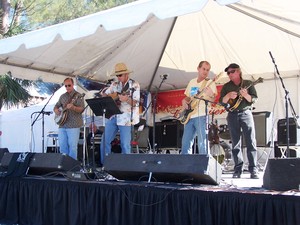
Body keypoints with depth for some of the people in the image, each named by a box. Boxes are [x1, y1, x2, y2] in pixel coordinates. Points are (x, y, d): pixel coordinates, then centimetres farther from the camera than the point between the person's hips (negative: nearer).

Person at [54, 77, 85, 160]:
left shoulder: (78, 96, -1)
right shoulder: (62, 96, 17)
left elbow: (82, 109, -12)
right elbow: (56, 107, 24)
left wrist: (73, 107, -31)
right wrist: (57, 111, 1)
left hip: (73, 126, -6)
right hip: (62, 125, 6)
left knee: (72, 146, -7)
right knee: (62, 146, 6)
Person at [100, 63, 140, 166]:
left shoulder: (134, 85, -4)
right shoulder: (114, 84, 12)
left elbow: (135, 103, -11)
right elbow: (104, 94, 17)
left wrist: (126, 99, -30)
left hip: (126, 118, -5)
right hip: (112, 116, 5)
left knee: (125, 145, -5)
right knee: (105, 141, 5)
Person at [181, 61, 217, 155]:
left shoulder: (210, 83, 0)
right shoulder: (191, 82, 18)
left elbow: (213, 99, -12)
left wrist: (211, 95, -33)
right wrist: (184, 101, 5)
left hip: (202, 116, -6)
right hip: (189, 116, 6)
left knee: (202, 143, -9)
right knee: (185, 142, 6)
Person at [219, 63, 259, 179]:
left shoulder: (248, 83, 7)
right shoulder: (226, 86, 12)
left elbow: (254, 99, 0)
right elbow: (221, 101, 5)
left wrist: (246, 95, -19)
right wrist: (228, 96, -15)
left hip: (246, 114, -2)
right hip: (232, 115, 2)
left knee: (251, 142, -8)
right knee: (236, 144, 2)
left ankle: (253, 169, -7)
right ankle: (238, 169, 5)